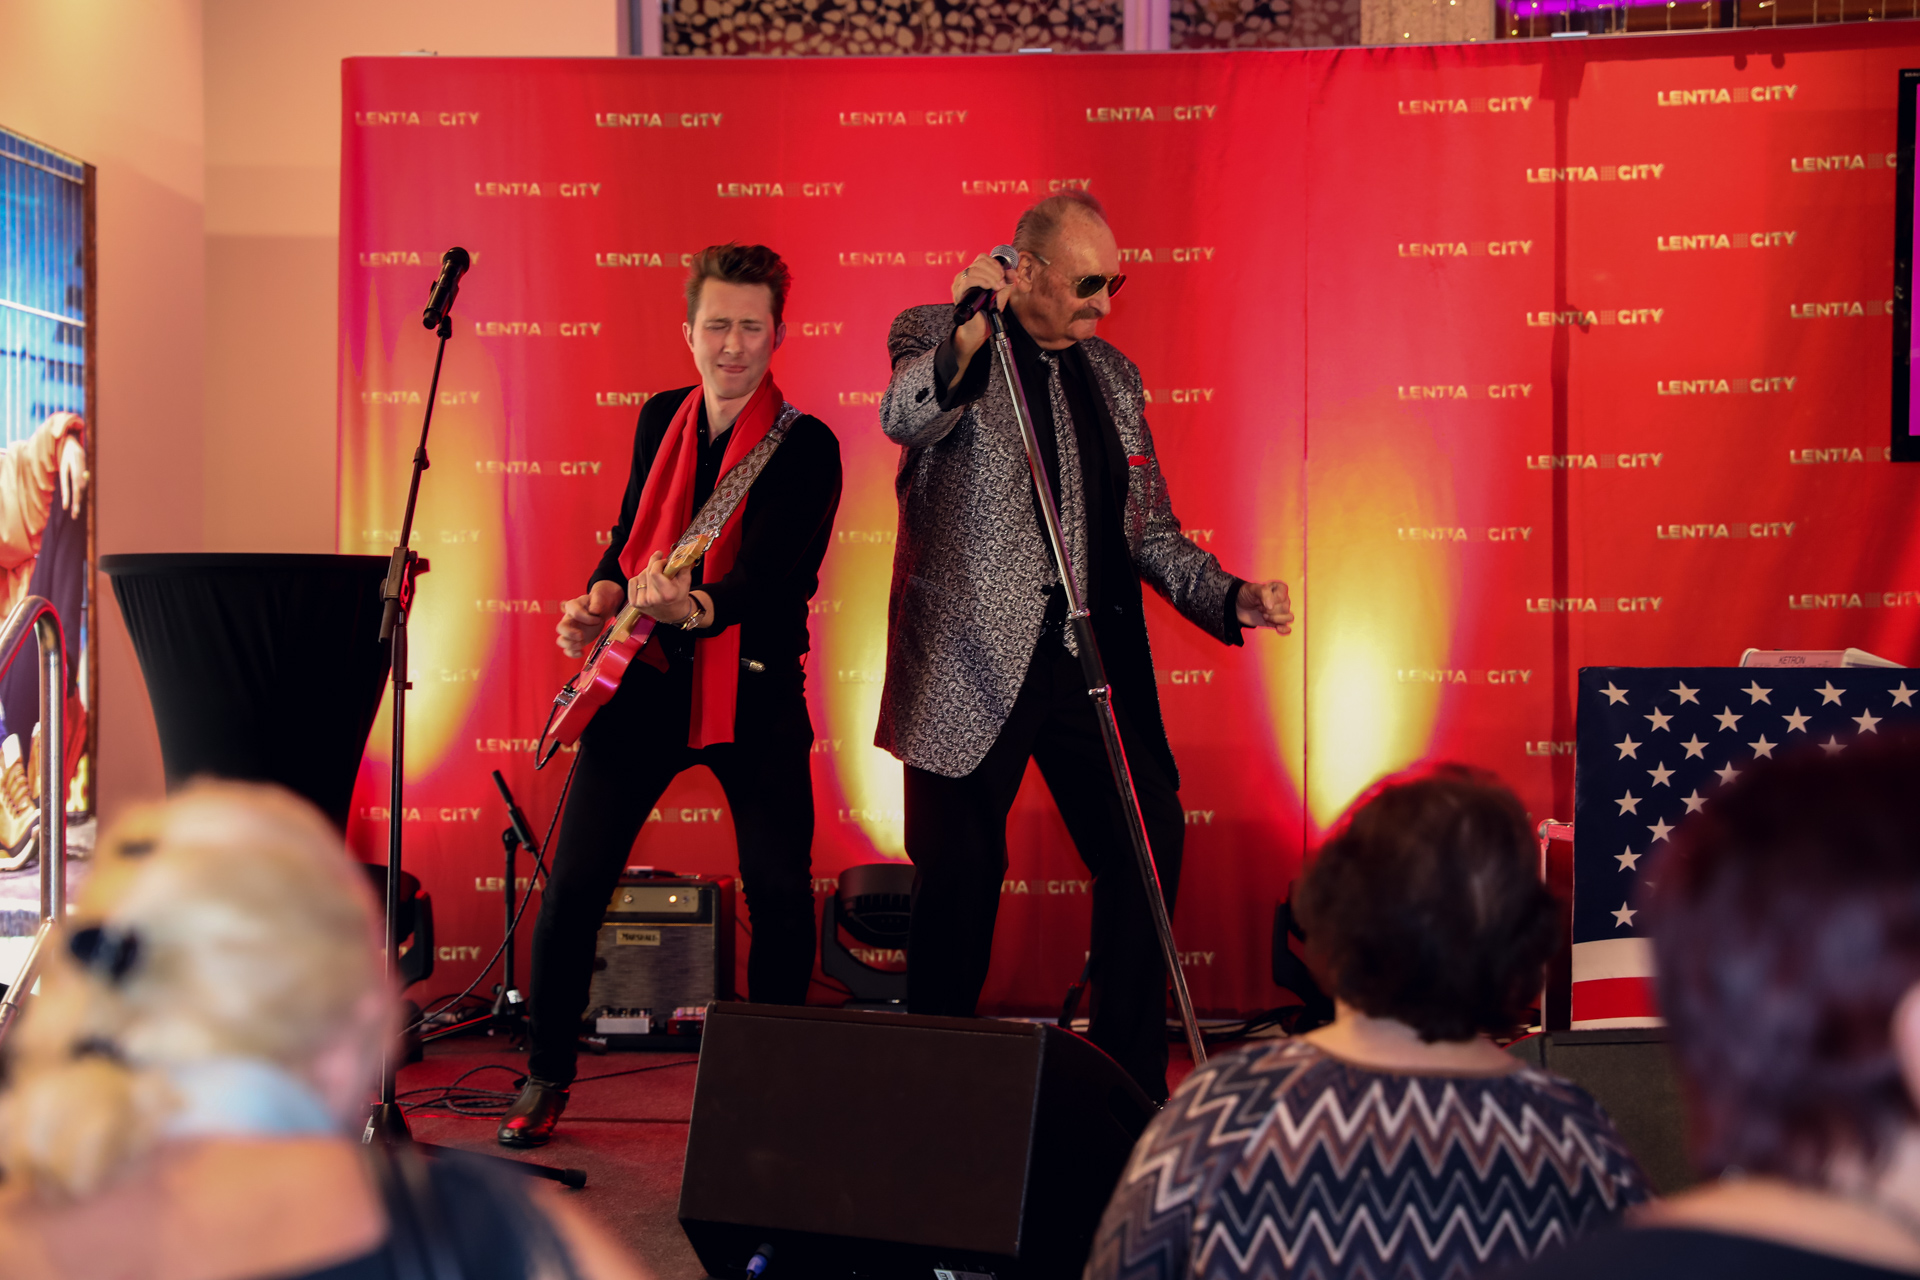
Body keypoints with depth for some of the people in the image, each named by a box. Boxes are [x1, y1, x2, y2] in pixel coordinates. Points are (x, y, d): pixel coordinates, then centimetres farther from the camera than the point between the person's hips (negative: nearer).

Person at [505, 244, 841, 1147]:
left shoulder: (805, 446, -10)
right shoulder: (662, 419, 7)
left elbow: (768, 578, -22)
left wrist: (692, 608, -40)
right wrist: (600, 602, -3)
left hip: (753, 686, -3)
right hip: (644, 674, 4)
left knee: (781, 895, -5)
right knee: (573, 885, 0)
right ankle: (547, 1077, 17)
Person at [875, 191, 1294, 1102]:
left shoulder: (1115, 376, 16)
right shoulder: (934, 336, 1)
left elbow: (1149, 533, 18)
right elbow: (903, 418, -21)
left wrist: (1231, 597, 4)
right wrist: (967, 340, -35)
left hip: (1094, 654, 5)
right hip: (974, 659, -5)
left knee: (1149, 842, 0)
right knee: (961, 872, 1)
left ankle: (1131, 1087, 13)